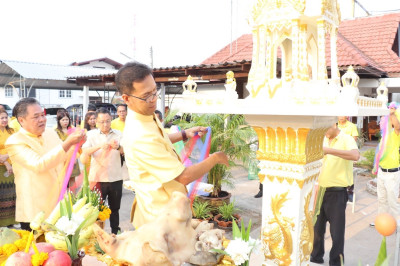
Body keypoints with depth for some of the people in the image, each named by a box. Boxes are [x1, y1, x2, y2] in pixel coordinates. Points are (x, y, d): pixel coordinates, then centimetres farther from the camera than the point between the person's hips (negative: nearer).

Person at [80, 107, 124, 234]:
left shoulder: (118, 134, 3)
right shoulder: (92, 134, 1)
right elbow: (84, 151, -13)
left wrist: (118, 147, -28)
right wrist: (99, 146, -28)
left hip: (116, 178, 2)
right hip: (97, 178, -2)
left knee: (115, 208, 15)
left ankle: (115, 232, 29)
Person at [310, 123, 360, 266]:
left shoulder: (346, 139, -10)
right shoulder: (322, 140, 9)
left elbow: (355, 155, -31)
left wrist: (329, 150, -34)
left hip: (337, 193, -6)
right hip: (320, 190, 6)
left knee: (337, 231, 4)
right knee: (317, 228, 17)